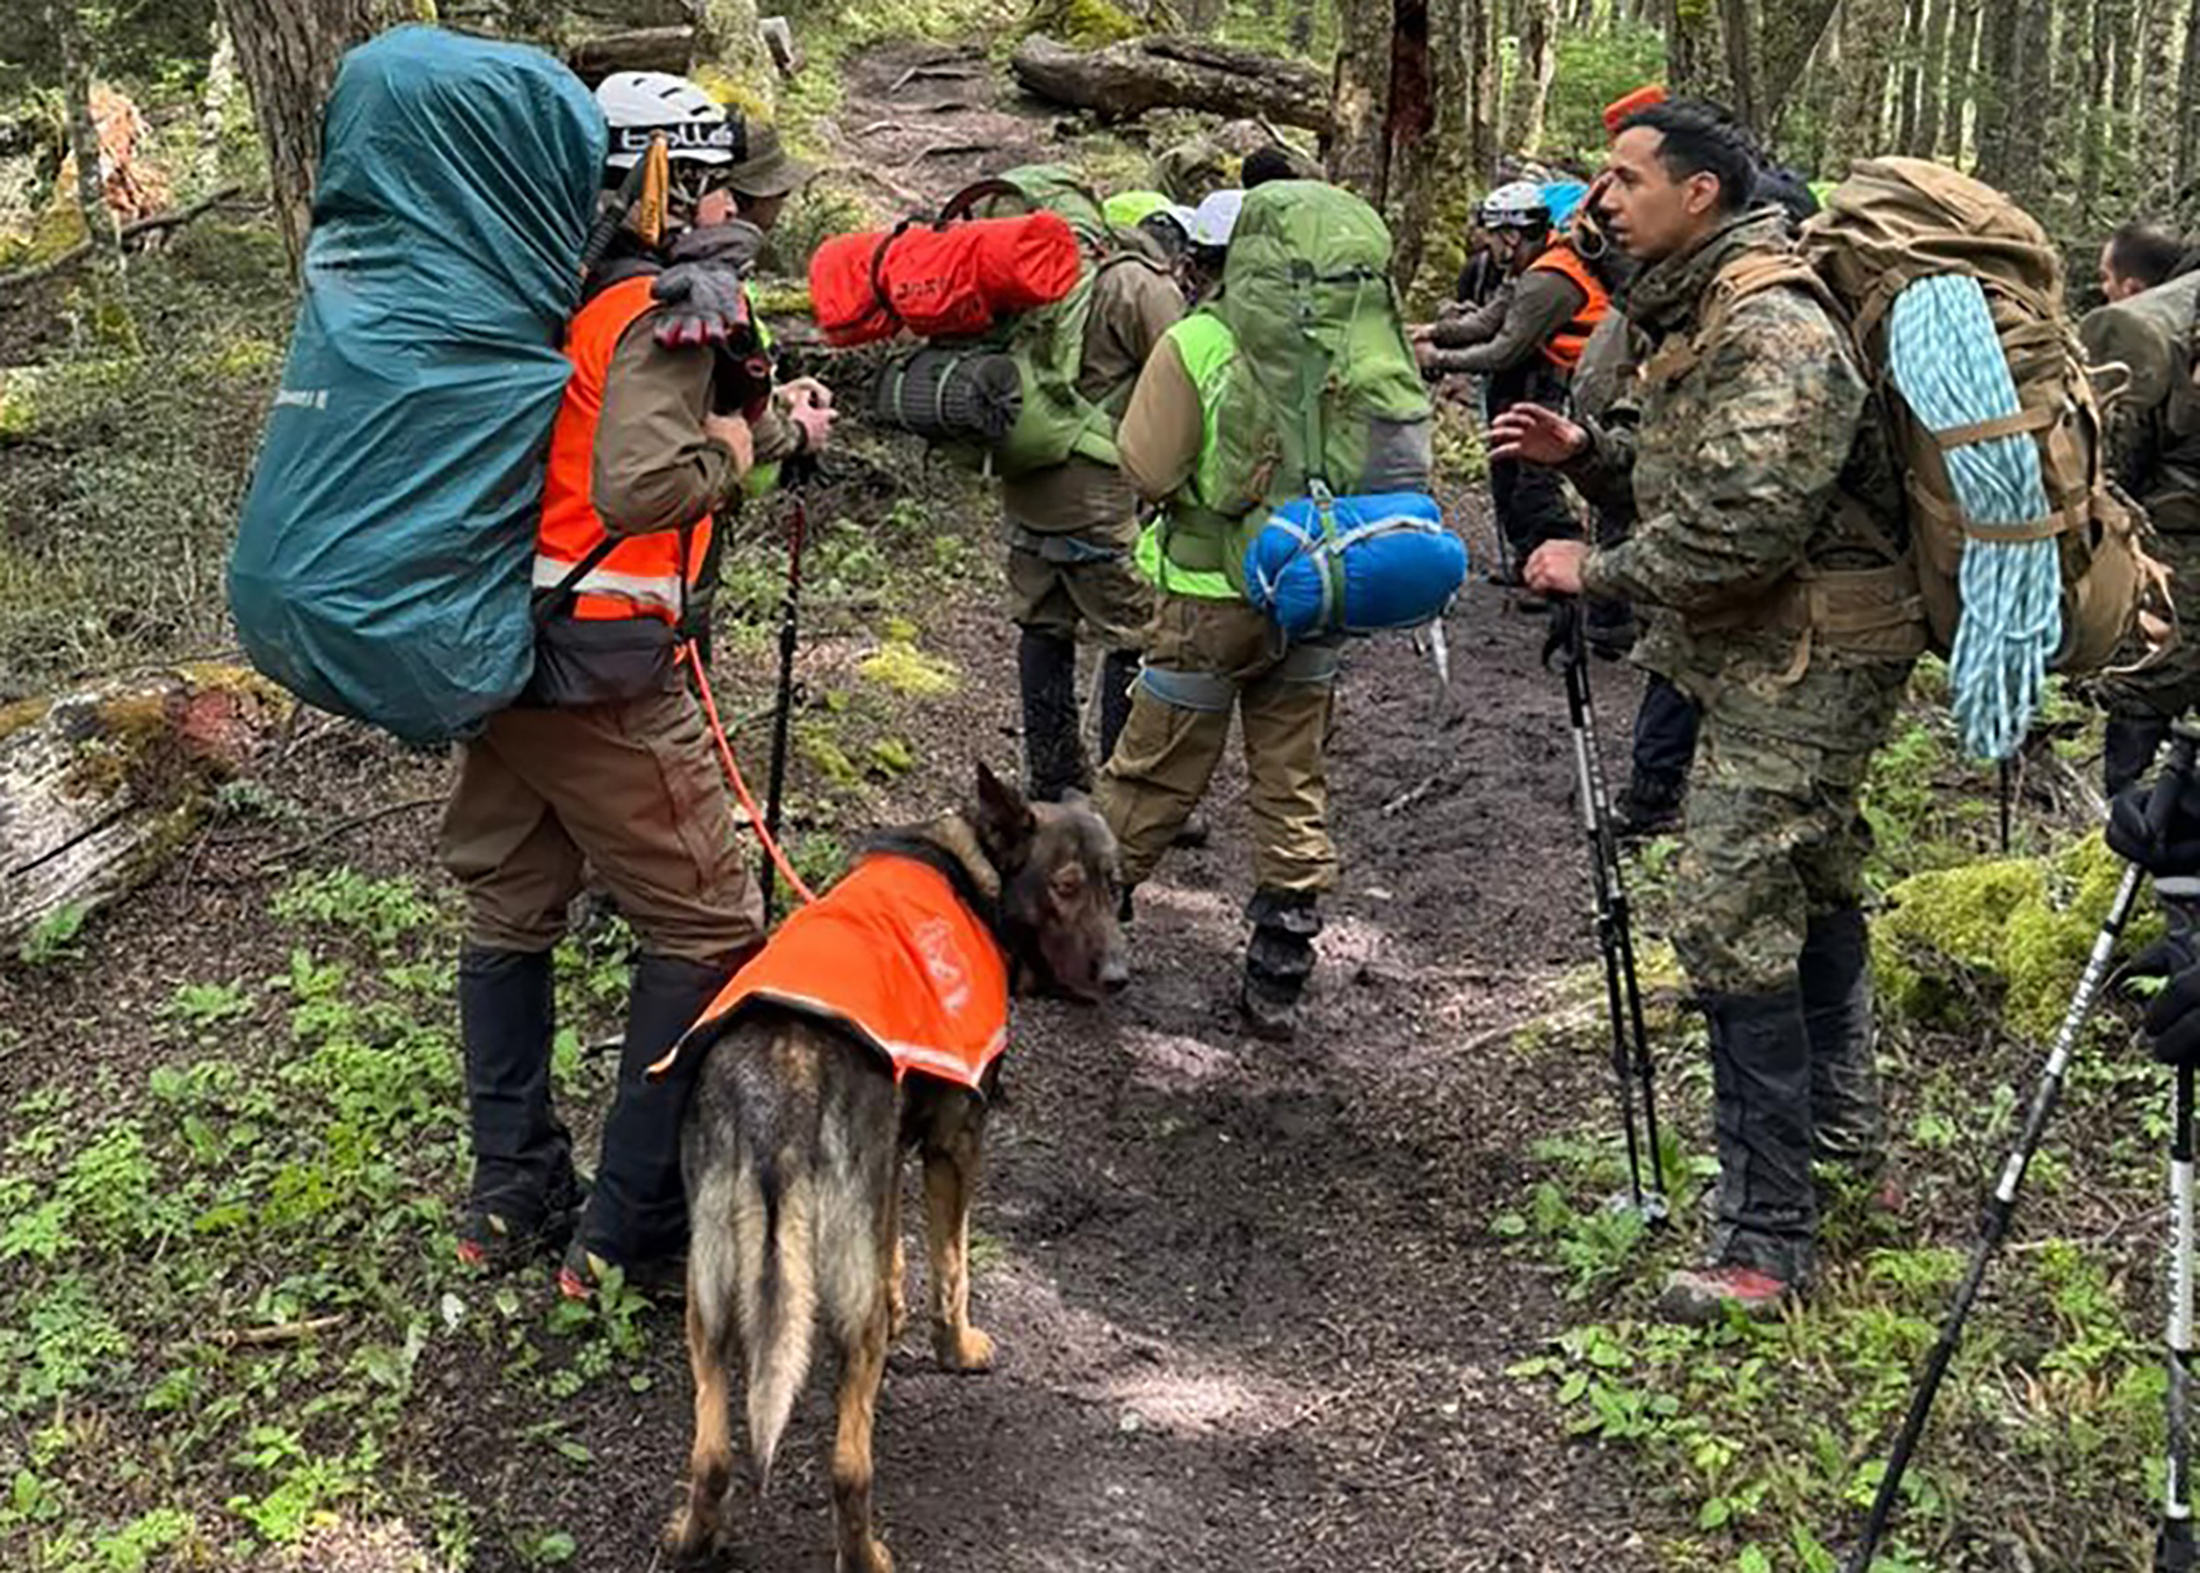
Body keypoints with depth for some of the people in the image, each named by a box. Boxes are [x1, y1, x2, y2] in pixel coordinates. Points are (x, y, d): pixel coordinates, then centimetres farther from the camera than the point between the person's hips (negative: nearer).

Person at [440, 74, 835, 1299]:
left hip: (497, 652, 9)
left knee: (511, 917, 18)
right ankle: (632, 1235, 4)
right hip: (602, 678, -9)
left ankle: (512, 1200, 28)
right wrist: (735, 447, -8)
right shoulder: (671, 305, -13)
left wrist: (774, 427, 22)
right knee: (709, 933, 2)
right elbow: (641, 486, -26)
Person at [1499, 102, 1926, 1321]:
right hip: (1767, 660, 11)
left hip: (1803, 666, -11)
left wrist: (1596, 572, -17)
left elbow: (1743, 525, -29)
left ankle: (1767, 1239, -6)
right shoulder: (1696, 317, 13)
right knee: (1810, 886, 23)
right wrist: (1588, 452, 5)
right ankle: (1843, 1132, 42)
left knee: (1730, 925, -13)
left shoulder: (1774, 332, -20)